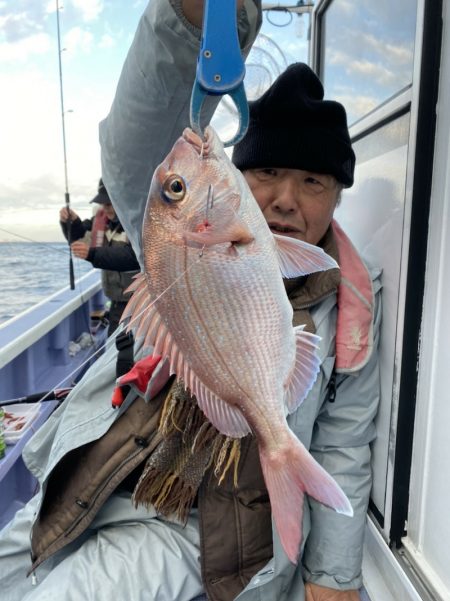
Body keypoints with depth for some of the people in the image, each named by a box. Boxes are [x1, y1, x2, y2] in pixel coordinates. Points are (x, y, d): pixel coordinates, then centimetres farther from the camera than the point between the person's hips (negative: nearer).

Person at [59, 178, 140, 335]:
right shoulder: (103, 218, 6)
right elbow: (80, 237, 15)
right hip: (118, 302, 8)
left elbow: (132, 256, -32)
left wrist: (92, 254, -40)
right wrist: (71, 222, -8)